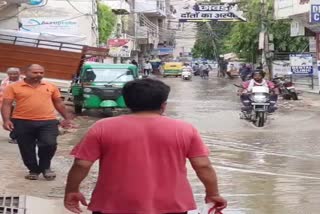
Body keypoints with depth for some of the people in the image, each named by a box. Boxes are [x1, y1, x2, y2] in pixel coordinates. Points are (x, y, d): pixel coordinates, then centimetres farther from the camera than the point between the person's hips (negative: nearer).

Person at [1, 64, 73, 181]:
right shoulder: (14, 87, 0)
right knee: (27, 149, 6)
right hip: (22, 122, -1)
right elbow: (6, 105, -3)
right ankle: (33, 170, 26)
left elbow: (59, 104, 18)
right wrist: (6, 120, -15)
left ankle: (45, 167, 9)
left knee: (49, 144, -15)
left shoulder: (51, 87, 10)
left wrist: (67, 118, 17)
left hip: (47, 122, 1)